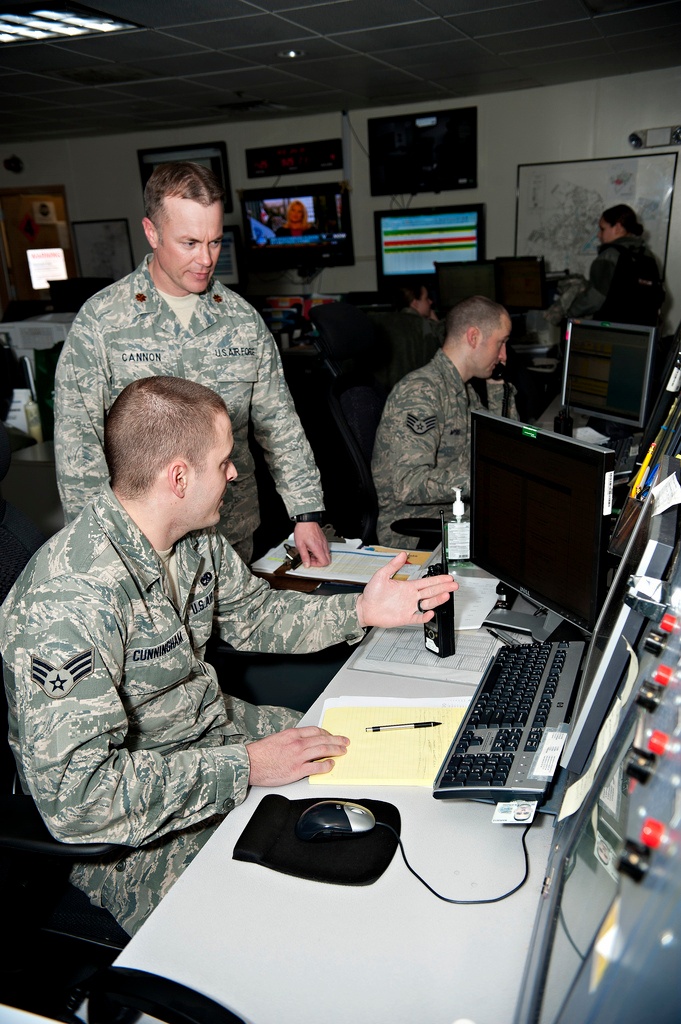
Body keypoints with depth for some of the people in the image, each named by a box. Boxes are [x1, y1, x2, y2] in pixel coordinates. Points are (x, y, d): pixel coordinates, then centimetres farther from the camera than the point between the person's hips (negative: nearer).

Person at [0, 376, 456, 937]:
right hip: (129, 826, -8)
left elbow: (253, 612, 12)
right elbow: (74, 790, -33)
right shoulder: (71, 601, -33)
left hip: (212, 727, 8)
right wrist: (245, 765, -29)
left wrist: (359, 610, -1)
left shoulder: (194, 538, -4)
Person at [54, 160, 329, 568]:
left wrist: (307, 513, 0)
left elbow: (280, 423, 5)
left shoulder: (244, 319, 2)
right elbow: (77, 442, -8)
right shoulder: (100, 320, -8)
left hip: (235, 534, 3)